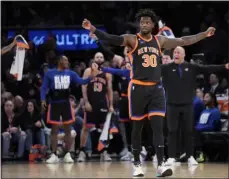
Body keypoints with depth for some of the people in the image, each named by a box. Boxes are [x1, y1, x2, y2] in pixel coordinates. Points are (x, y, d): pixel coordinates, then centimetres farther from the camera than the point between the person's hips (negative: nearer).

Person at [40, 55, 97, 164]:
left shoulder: (70, 73, 7)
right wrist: (43, 100, -15)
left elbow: (80, 81, -1)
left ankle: (67, 154, 8)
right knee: (54, 130, 0)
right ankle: (54, 155, 4)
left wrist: (90, 77, -18)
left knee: (68, 130, 2)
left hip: (66, 104, 3)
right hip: (54, 104, -3)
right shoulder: (50, 73, -2)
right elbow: (44, 88, -1)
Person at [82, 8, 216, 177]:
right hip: (138, 88, -3)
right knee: (137, 127, 5)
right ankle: (137, 163, 16)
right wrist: (93, 29, -34)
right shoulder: (132, 39, -3)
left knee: (158, 126, -7)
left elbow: (183, 41, 21)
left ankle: (161, 165, -11)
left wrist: (204, 34, 25)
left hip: (156, 88, 3)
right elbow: (111, 39, -18)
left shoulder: (160, 41, 11)